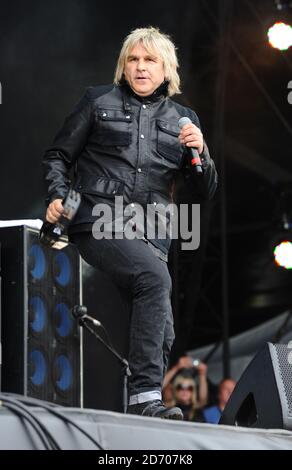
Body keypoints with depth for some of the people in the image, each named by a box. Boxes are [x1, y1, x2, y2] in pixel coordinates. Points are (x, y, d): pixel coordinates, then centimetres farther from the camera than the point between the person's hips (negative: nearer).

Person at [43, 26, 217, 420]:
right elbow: (58, 156, 15)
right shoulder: (99, 102, 13)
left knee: (161, 331, -6)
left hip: (151, 232, 5)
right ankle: (145, 396, -34)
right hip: (99, 220, -5)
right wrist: (57, 195, -3)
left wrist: (200, 152, 0)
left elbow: (206, 192, 18)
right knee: (155, 277, -31)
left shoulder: (183, 119, 19)